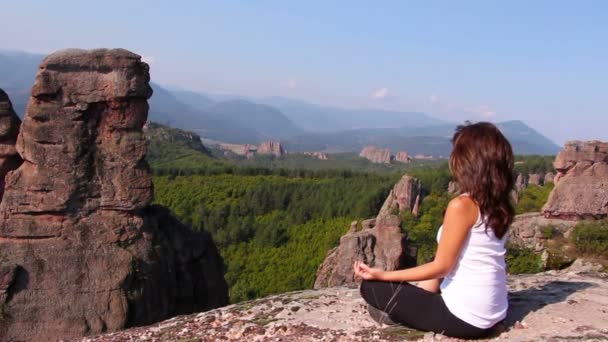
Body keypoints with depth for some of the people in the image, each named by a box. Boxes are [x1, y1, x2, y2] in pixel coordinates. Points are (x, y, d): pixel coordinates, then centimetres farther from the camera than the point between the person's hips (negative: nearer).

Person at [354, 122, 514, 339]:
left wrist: (382, 274, -12)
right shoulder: (498, 204, 3)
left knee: (371, 287, -2)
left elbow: (441, 267, -16)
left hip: (465, 318, -8)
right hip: (491, 314, 8)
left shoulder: (461, 206, -21)